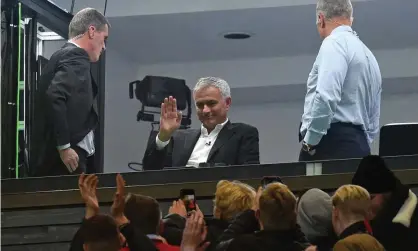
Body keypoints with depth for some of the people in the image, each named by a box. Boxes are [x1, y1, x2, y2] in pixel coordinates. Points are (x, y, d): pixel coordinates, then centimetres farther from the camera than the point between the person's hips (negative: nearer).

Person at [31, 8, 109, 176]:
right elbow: (54, 96, -24)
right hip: (63, 160, -10)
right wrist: (64, 147, -20)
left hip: (49, 157, 10)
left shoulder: (62, 56, 19)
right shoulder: (76, 58, -9)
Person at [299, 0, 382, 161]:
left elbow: (326, 97, -20)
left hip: (332, 144, -9)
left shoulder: (335, 43, -4)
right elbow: (373, 122, 26)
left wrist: (309, 142, -13)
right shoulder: (369, 56, 25)